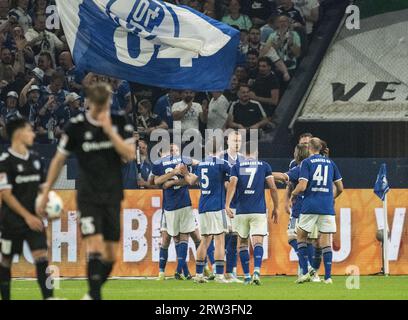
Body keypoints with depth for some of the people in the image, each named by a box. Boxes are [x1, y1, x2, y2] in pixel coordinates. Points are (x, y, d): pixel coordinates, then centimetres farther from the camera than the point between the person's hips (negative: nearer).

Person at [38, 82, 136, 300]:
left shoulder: (120, 122, 0)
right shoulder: (76, 127, -6)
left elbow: (130, 154, -10)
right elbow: (59, 160, 4)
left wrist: (109, 130, -19)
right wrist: (45, 193, 5)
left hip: (112, 197, 3)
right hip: (88, 197, -3)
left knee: (111, 255, 4)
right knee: (96, 248, -19)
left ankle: (93, 294, 22)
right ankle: (95, 297, -16)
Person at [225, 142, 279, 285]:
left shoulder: (237, 167, 7)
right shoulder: (264, 166, 7)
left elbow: (232, 185, -8)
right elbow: (273, 188, 3)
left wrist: (227, 205, -15)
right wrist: (276, 208, 11)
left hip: (241, 211, 1)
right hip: (259, 211, -1)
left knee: (242, 243, 13)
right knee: (258, 242, -7)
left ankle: (247, 276, 11)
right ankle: (257, 270, -31)